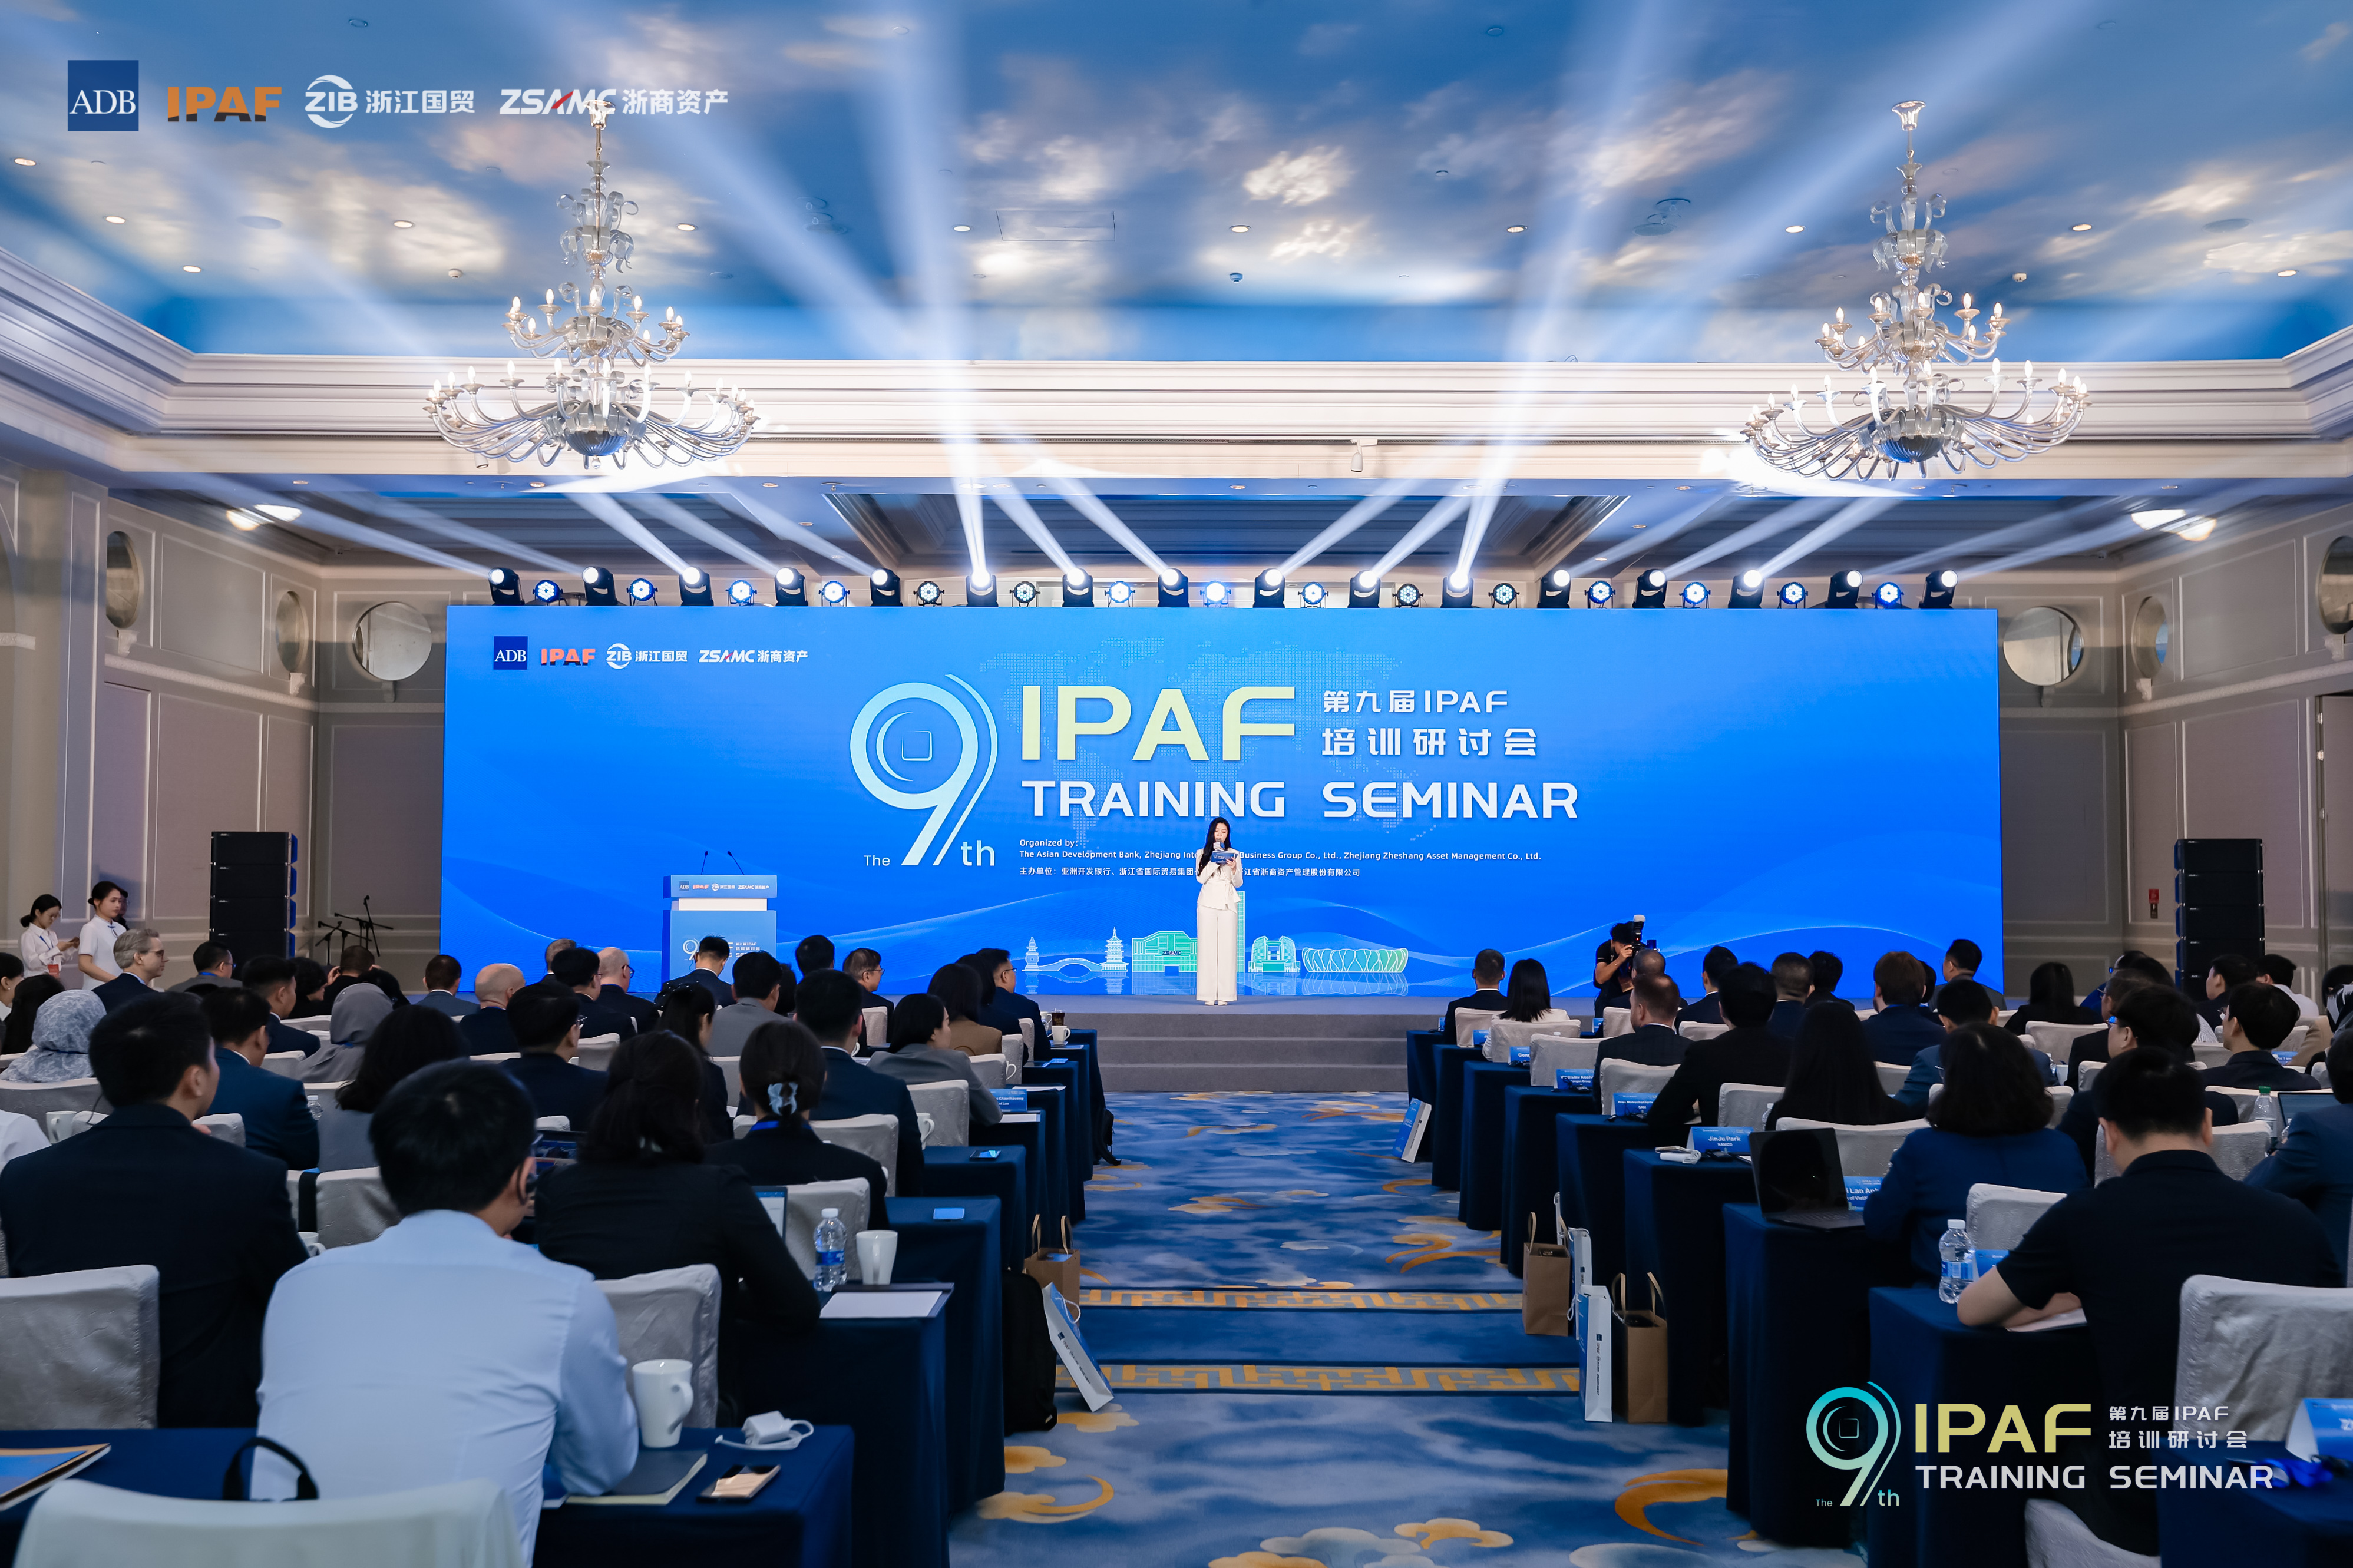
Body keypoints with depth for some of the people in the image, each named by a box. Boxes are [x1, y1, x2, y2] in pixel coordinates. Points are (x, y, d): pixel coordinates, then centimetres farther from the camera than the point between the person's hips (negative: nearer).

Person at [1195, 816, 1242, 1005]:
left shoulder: (1234, 854, 10)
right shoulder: (1202, 854, 9)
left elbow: (1238, 884, 7)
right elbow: (1200, 878, -3)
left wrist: (1234, 869, -12)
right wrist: (1214, 861, -12)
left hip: (1228, 903, 0)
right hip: (1208, 903, 0)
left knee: (1227, 947, -5)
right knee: (1207, 946, -4)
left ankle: (1224, 995, -4)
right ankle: (1208, 995, -4)